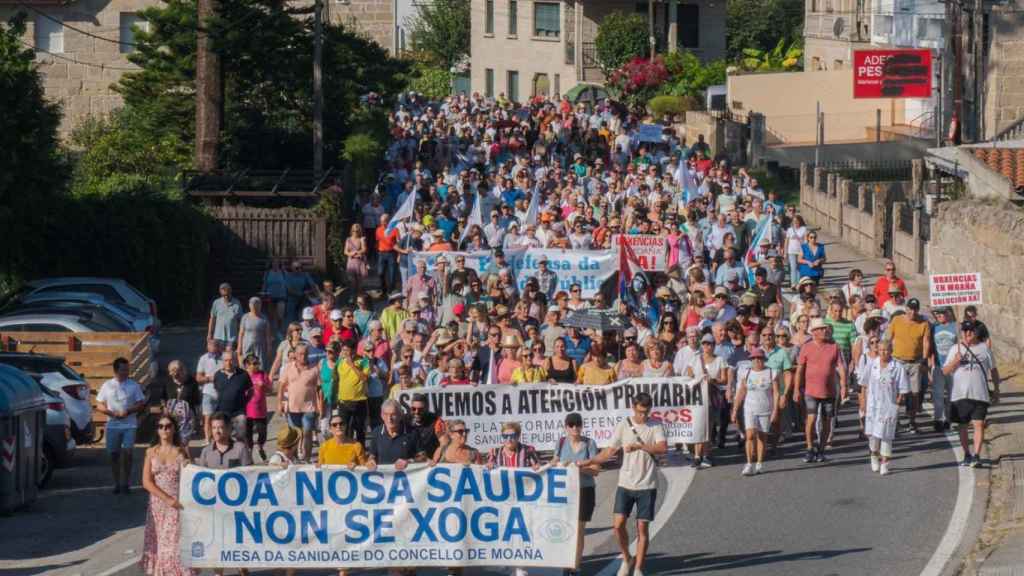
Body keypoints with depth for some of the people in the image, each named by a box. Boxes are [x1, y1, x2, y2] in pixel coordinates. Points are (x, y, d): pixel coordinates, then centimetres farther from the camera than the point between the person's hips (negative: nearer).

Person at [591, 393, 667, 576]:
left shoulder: (655, 426, -2)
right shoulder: (623, 426, 2)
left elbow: (663, 448, -18)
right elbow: (609, 452, 4)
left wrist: (639, 446, -25)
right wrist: (587, 462, -7)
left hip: (647, 485, -1)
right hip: (626, 484, 1)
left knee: (642, 527, 0)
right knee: (618, 524, -6)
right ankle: (626, 559, 17)